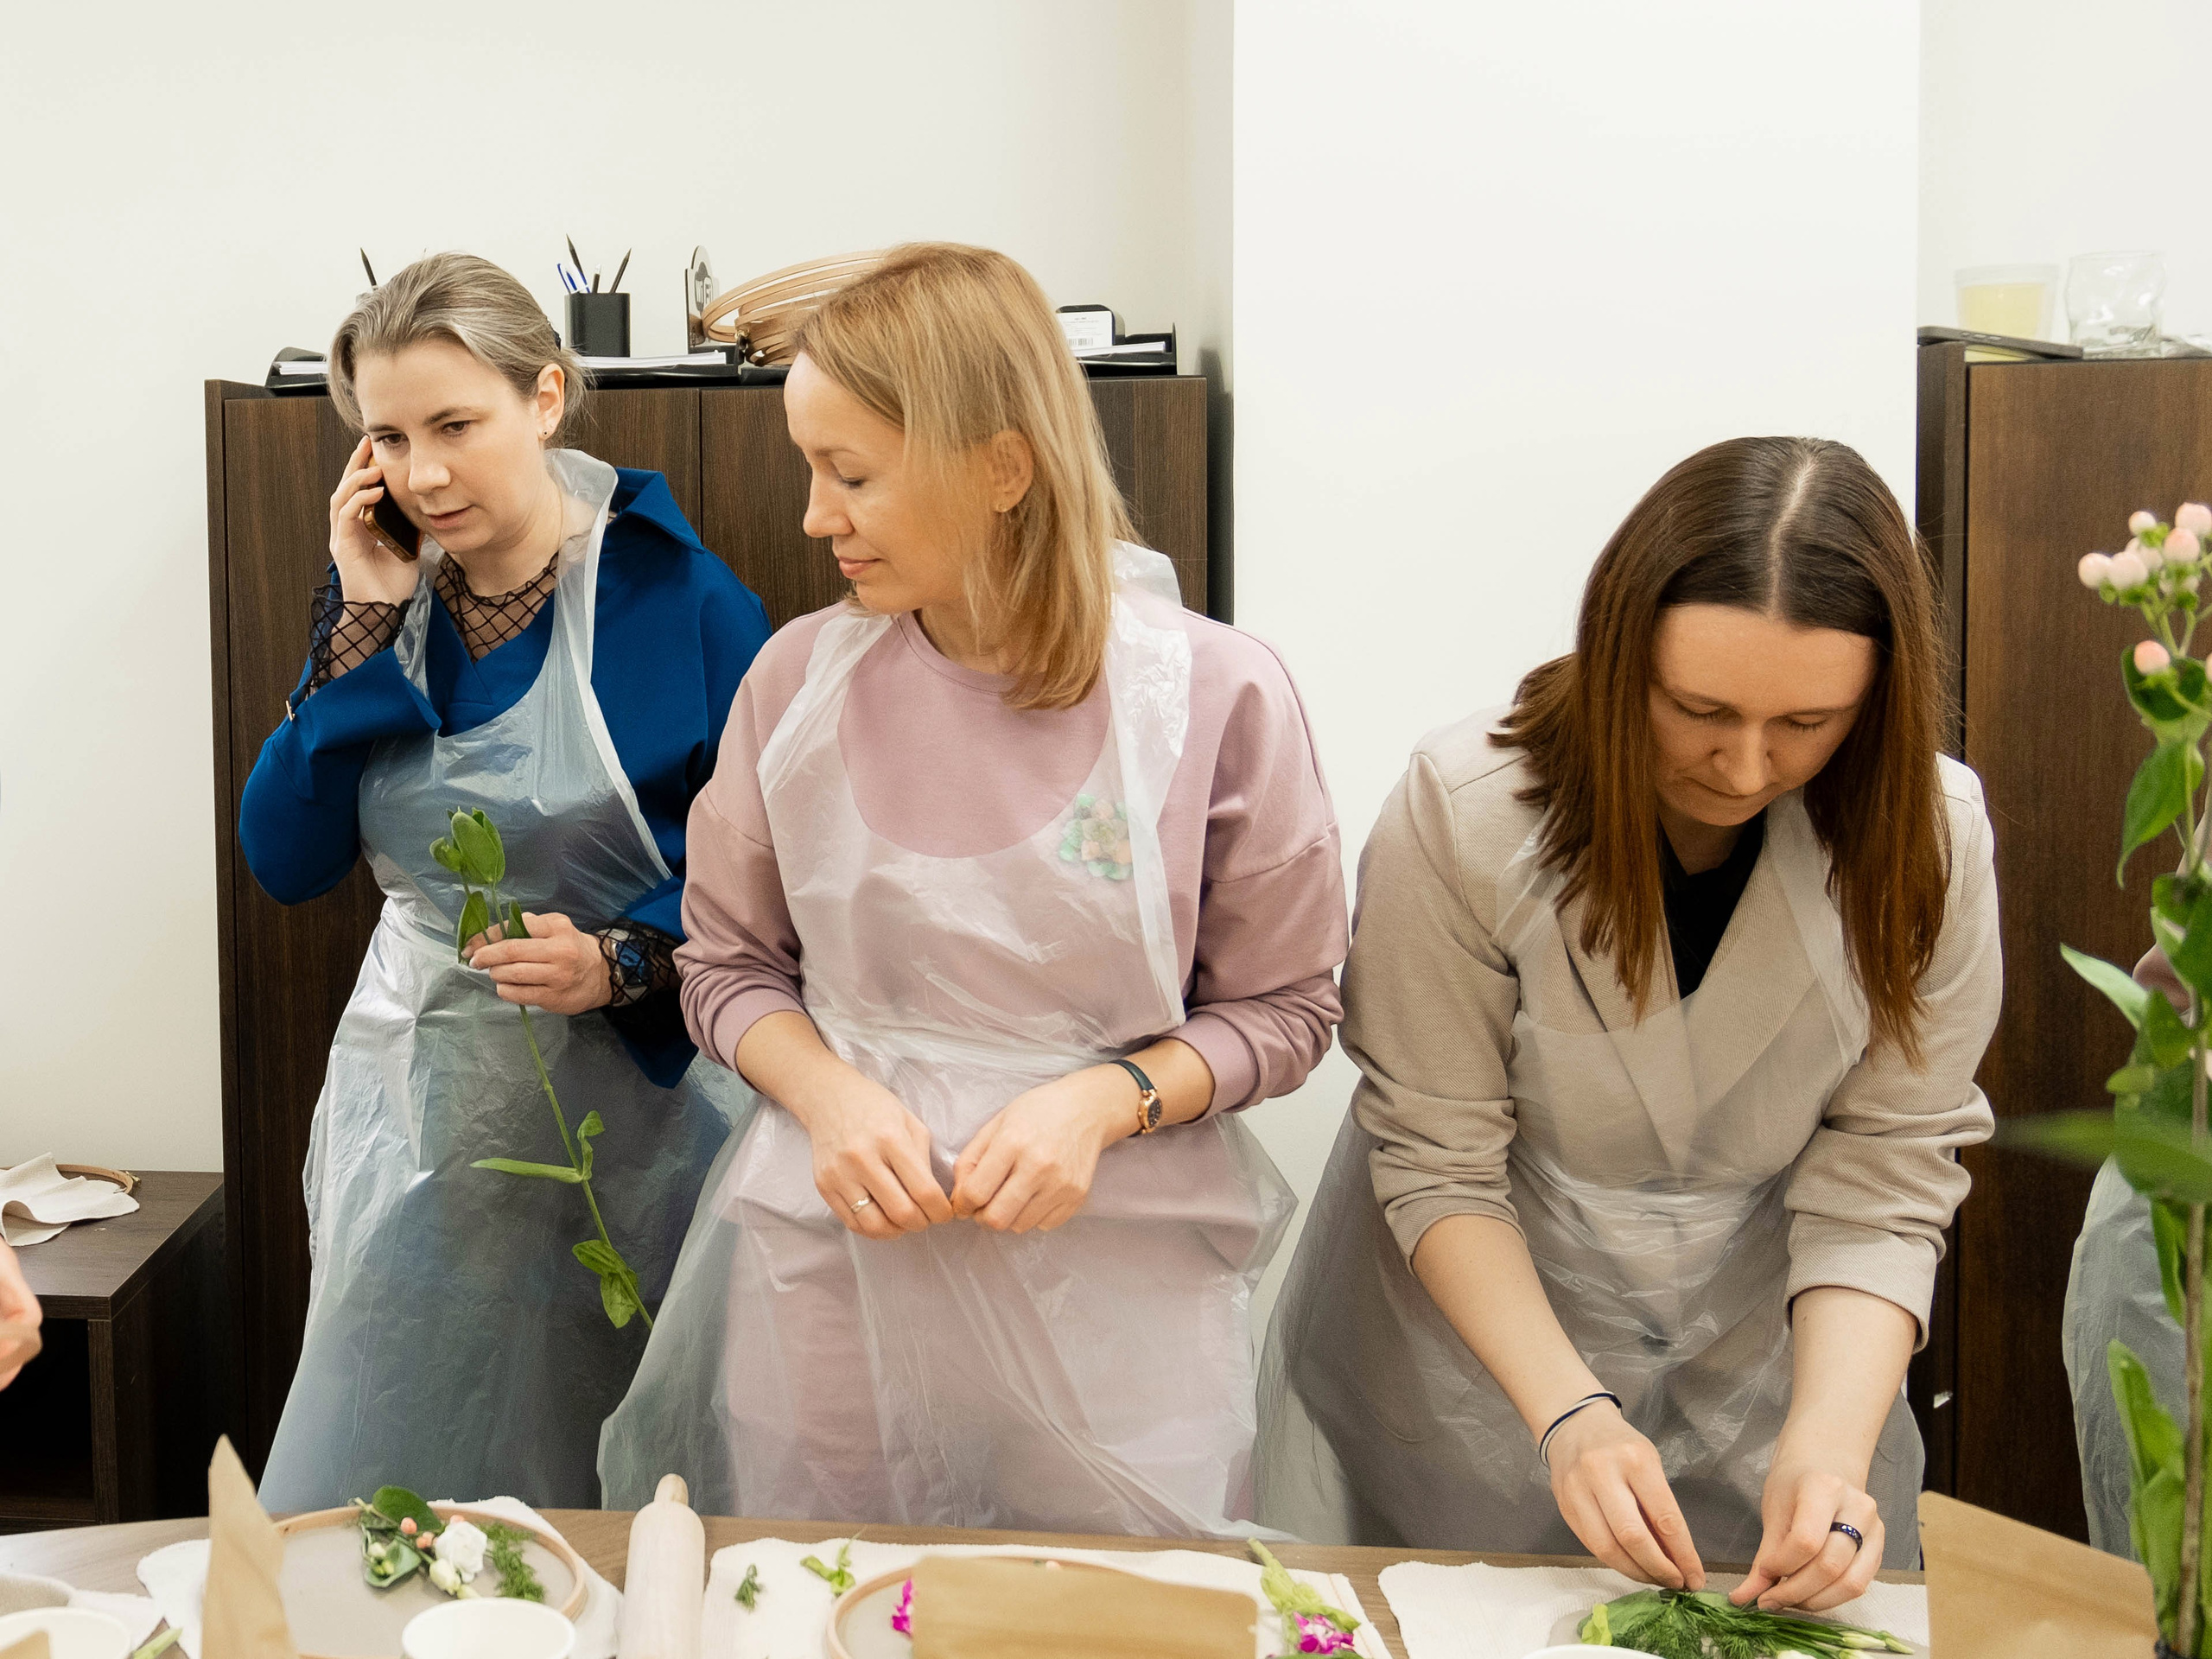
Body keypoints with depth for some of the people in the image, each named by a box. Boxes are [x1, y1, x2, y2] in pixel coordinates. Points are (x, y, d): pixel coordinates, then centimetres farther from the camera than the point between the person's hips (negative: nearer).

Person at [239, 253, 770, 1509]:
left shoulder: (678, 598, -9)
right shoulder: (388, 602, 5)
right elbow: (286, 862, -3)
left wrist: (621, 961, -22)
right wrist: (364, 626, -8)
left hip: (628, 1110, -4)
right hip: (422, 1110, 4)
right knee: (377, 1488, 9)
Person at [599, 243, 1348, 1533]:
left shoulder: (1214, 694, -10)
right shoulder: (800, 678, -2)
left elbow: (1285, 1006, -1)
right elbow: (727, 966, 8)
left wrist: (1106, 1099, -18)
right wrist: (828, 1094, -11)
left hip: (1111, 1286, -2)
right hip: (832, 1274, 2)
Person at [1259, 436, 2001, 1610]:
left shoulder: (1929, 835, -16)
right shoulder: (1463, 811, -23)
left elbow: (1884, 1181, -13)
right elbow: (1438, 1161, -17)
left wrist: (1827, 1443, -27)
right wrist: (1571, 1413, -27)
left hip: (1763, 1363, 2)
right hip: (1473, 1354, -1)